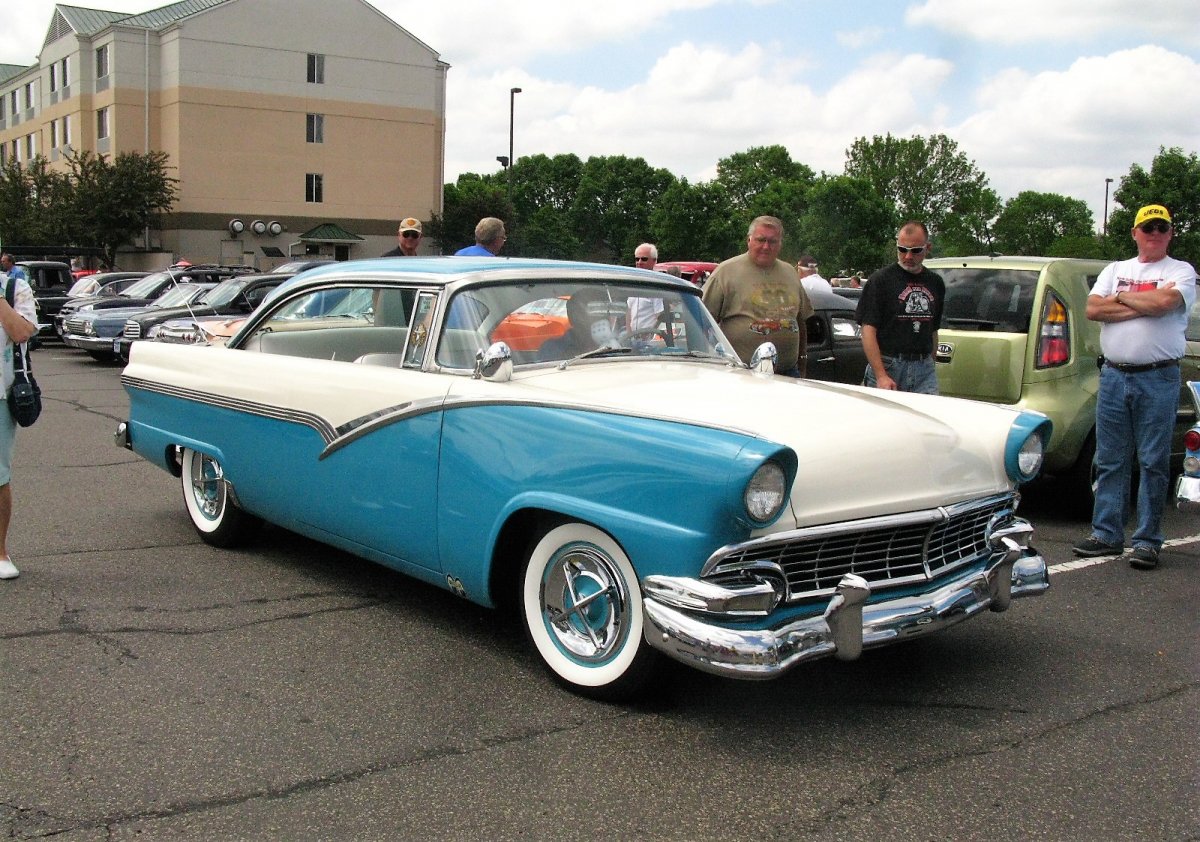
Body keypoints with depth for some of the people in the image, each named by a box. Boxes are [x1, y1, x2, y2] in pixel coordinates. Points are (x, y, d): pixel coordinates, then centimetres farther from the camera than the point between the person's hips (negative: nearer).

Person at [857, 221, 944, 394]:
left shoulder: (935, 283, 14)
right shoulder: (880, 280, -4)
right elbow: (868, 330, -10)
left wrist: (930, 364, 12)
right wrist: (881, 376, -18)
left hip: (924, 368, 4)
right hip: (887, 367, -4)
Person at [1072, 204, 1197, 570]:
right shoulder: (1115, 270, 15)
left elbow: (1164, 302, -18)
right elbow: (1093, 310, 0)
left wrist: (1121, 297, -3)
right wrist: (1144, 305, -7)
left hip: (1158, 379, -4)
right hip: (1113, 376, 4)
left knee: (1153, 463, 0)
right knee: (1110, 461, 7)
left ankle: (1147, 541, 6)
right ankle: (1107, 534, 14)